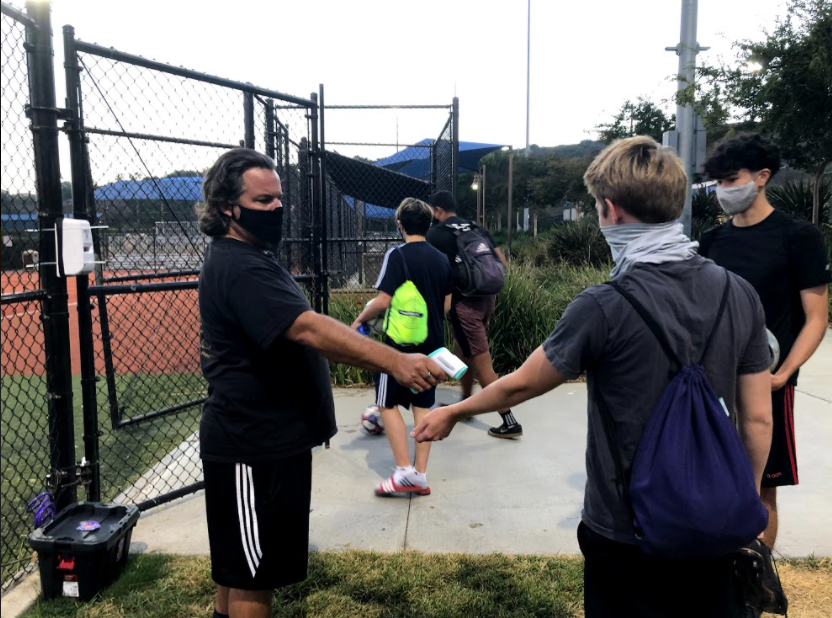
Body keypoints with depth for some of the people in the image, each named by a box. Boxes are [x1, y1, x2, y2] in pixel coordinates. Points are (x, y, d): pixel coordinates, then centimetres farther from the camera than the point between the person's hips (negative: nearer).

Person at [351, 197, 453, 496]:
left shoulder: (397, 255, -12)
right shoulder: (441, 259, 7)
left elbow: (382, 301, -17)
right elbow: (446, 306, 12)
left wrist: (360, 319, 0)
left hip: (401, 343, -6)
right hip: (433, 344, 6)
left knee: (388, 404, 7)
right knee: (423, 406, 10)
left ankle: (405, 471, 1)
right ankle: (421, 476, 14)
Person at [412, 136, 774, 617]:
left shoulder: (605, 308, -22)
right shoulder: (740, 294, -7)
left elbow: (520, 385, -9)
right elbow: (758, 420, -1)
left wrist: (453, 412, 9)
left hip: (628, 534, -4)